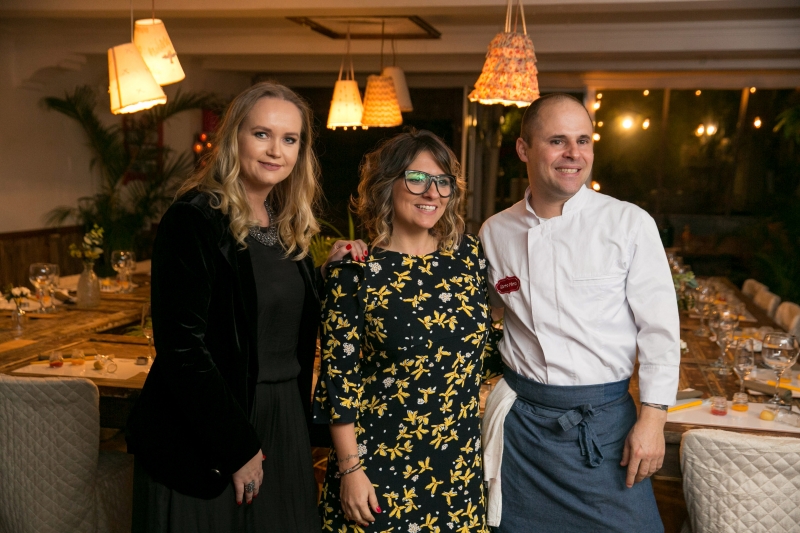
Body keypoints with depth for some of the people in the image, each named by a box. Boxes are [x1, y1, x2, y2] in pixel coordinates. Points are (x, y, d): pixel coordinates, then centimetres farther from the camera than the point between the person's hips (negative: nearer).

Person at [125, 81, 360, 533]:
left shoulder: (288, 226, 7)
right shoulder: (195, 219, -15)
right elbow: (183, 347, -19)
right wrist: (237, 448, -16)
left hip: (283, 427, 7)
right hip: (203, 443, -7)